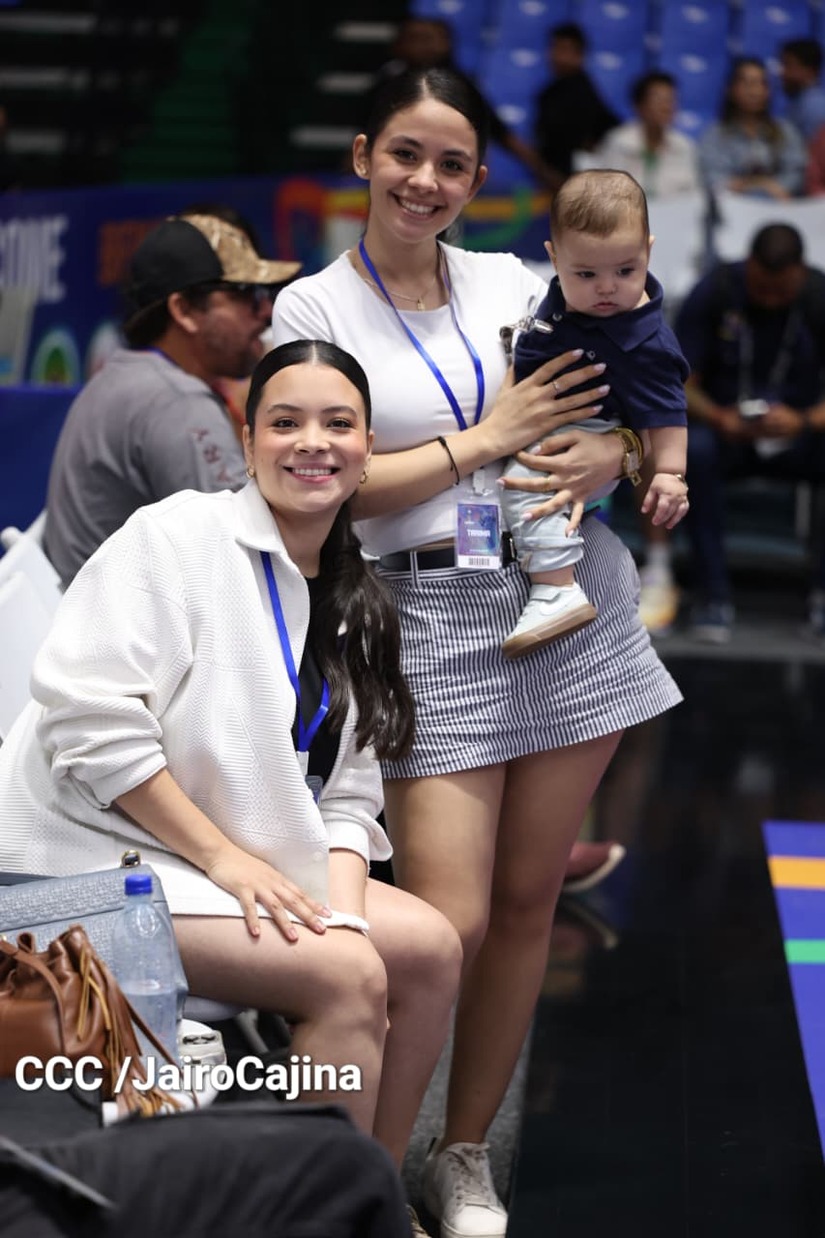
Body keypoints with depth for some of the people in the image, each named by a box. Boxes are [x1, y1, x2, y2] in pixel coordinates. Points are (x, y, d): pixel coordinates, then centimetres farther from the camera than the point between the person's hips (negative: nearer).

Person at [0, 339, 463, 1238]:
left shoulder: (353, 606, 12)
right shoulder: (176, 538, -12)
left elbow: (343, 793, 8)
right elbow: (88, 716, -21)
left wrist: (343, 911, -12)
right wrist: (222, 854, -20)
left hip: (257, 865, 8)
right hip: (102, 861, -8)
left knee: (429, 947, -7)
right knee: (348, 975, -23)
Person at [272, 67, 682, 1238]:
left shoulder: (517, 283, 10)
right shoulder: (312, 309, -1)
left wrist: (609, 450, -9)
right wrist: (490, 437, -9)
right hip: (435, 615, -4)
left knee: (527, 900, 8)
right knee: (447, 924, -12)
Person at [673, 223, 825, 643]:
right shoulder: (715, 292, -9)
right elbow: (681, 384, -9)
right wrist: (719, 418, -30)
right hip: (727, 429, 0)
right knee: (694, 450, -35)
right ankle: (713, 595, -28)